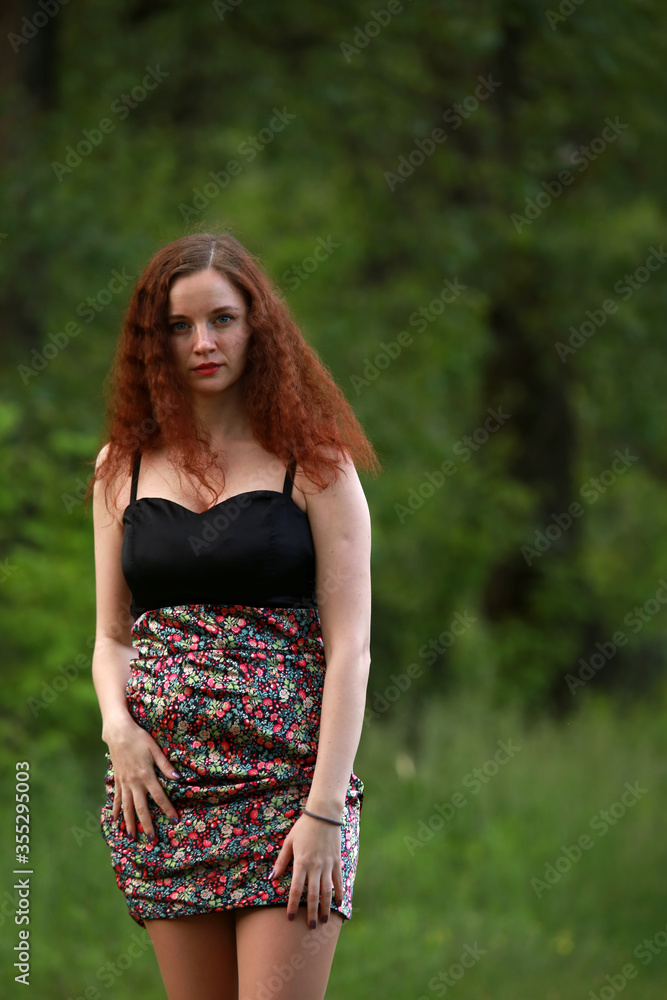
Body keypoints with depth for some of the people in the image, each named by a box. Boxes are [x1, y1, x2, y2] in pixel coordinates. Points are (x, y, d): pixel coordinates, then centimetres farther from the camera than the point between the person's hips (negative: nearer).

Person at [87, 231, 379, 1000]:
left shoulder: (313, 463, 1)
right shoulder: (123, 468, 12)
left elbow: (349, 646, -4)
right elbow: (111, 638, 16)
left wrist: (325, 810, -12)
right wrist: (118, 726, -5)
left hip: (288, 778, -3)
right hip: (162, 784, 3)